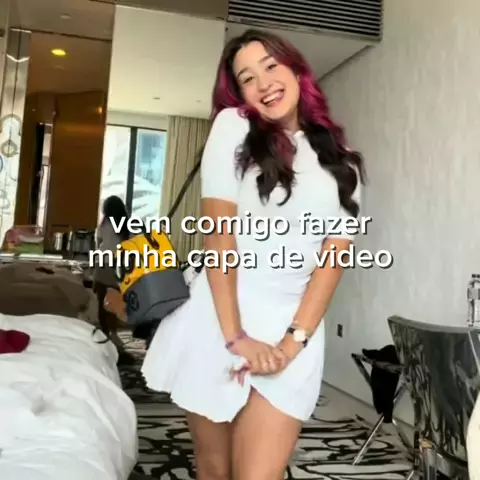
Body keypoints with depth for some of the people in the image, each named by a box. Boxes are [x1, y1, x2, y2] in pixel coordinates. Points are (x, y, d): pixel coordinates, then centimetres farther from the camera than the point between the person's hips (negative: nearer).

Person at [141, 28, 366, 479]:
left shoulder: (341, 161, 8)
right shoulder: (233, 126, 2)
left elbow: (334, 253, 0)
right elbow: (218, 231, -7)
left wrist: (292, 341, -10)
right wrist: (234, 335, -13)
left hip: (293, 326, 1)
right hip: (218, 322, -1)